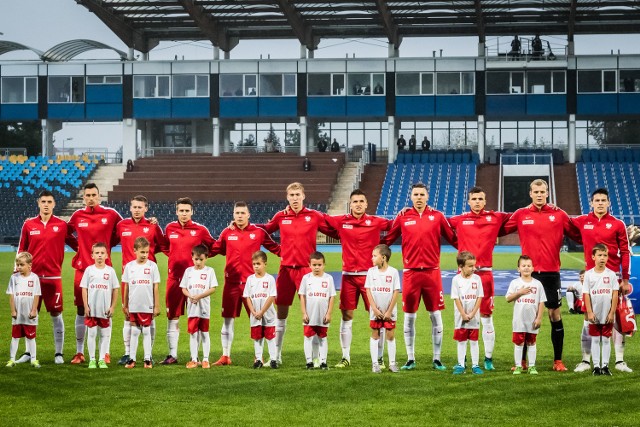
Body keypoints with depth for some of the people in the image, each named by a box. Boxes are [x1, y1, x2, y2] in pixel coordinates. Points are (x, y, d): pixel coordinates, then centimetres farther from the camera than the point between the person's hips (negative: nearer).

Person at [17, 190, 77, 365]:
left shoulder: (61, 225, 1)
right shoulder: (28, 224, 5)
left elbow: (76, 245, 9)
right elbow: (21, 250, 10)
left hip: (53, 277, -1)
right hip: (33, 276, 2)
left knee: (56, 315, 2)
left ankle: (59, 353, 10)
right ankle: (28, 352, 17)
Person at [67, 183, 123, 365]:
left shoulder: (111, 214, 0)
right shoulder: (77, 216, 5)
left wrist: (109, 244, 2)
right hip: (82, 268, 1)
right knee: (81, 311, 4)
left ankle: (106, 352, 10)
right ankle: (79, 352, 11)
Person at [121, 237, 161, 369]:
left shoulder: (152, 266, -2)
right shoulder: (129, 266, 3)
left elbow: (155, 287, 0)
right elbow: (126, 287, 8)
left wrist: (157, 306, 0)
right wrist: (125, 306, 9)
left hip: (147, 306, -1)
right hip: (133, 306, 1)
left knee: (146, 331, 5)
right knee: (134, 332, 7)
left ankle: (147, 359, 9)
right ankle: (131, 359, 11)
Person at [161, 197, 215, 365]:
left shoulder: (200, 229, -2)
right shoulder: (170, 228, 6)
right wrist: (174, 256, 10)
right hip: (174, 277, 3)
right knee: (172, 317, 5)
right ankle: (172, 355, 13)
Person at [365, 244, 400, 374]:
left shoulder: (393, 272, -6)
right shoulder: (371, 271, 0)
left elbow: (396, 292, -5)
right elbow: (368, 291, 0)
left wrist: (389, 311, -8)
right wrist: (375, 309, -8)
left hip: (389, 311, -2)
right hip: (375, 311, 2)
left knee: (390, 336, 2)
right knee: (375, 335, 5)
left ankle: (392, 363, 9)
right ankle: (375, 363, 9)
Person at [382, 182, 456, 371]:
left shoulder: (437, 216, 3)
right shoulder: (403, 218, 4)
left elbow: (453, 238, 7)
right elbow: (387, 240, 9)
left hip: (432, 272, 0)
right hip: (410, 273, 0)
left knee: (436, 316, 3)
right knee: (409, 317, 6)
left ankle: (437, 359, 13)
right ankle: (410, 359, 16)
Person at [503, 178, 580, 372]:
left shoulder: (558, 215, 1)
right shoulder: (521, 215, 2)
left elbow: (578, 235, 5)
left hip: (551, 272, 0)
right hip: (528, 272, 0)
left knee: (555, 315, 2)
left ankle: (558, 361, 10)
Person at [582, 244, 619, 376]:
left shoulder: (611, 274, -1)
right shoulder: (589, 274, -1)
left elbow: (615, 295, -1)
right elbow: (586, 294, -2)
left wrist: (612, 312, -6)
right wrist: (589, 312, -7)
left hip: (607, 315, 0)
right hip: (594, 315, 0)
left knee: (606, 339, 5)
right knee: (595, 339, 6)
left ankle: (605, 365, 11)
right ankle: (596, 366, 11)